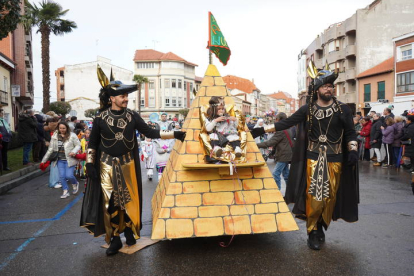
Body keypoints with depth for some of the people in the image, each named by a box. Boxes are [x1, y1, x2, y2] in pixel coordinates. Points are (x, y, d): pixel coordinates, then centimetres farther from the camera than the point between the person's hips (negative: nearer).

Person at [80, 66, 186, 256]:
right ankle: (115, 239, 14)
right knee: (111, 202, 1)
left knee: (130, 199, 8)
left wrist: (174, 134, -5)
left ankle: (129, 231, 29)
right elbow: (92, 144, 2)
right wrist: (89, 163, -7)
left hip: (128, 165, 2)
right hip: (107, 166, -1)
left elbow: (150, 133, 0)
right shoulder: (100, 118, -4)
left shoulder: (132, 116, 0)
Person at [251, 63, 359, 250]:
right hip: (313, 158, -1)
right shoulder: (308, 109, 1)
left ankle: (321, 227, 24)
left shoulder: (342, 109, 1)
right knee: (313, 195, -3)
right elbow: (286, 123, -1)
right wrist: (262, 130, -6)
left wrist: (353, 150, -13)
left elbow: (350, 133, 4)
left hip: (334, 159, 1)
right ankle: (313, 233, 10)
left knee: (330, 196, 5)